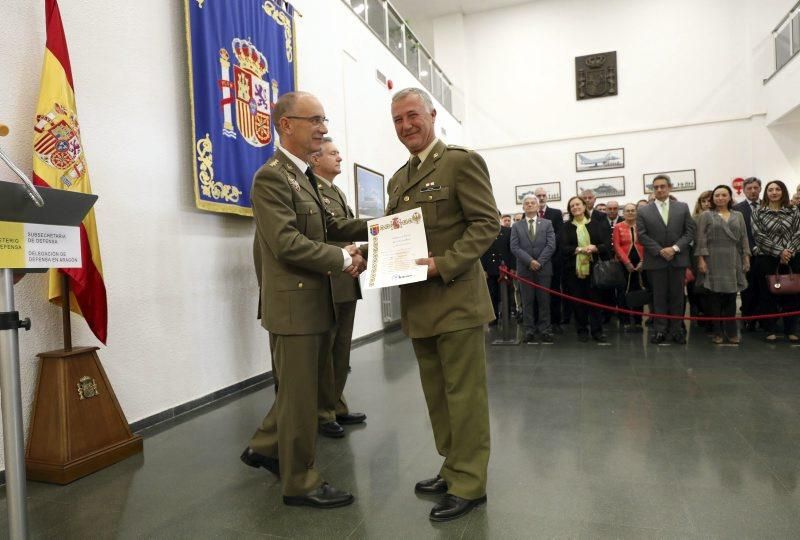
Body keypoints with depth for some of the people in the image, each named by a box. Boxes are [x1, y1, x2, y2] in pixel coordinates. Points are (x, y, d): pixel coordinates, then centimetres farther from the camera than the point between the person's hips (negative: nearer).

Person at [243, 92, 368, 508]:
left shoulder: (302, 175, 16)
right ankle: (300, 482, 20)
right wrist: (343, 259, -18)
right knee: (298, 394, 3)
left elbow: (328, 225, 14)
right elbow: (287, 243, -24)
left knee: (302, 388, 21)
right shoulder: (271, 177, -16)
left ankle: (265, 447, 39)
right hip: (293, 302, -10)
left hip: (314, 301, 10)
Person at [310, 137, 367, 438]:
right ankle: (323, 413, 15)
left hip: (346, 284, 9)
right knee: (323, 351, 2)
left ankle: (337, 407, 28)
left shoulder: (338, 193, 20)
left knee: (341, 349, 16)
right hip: (325, 284, -9)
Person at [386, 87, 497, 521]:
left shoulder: (462, 161, -6)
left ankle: (469, 483, 16)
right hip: (418, 303, 8)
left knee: (463, 394, 2)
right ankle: (452, 469, 32)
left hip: (456, 299, -7)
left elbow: (486, 223, -12)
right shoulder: (398, 179, 17)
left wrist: (445, 264, -22)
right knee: (437, 395, 16)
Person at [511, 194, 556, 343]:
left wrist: (539, 262, -13)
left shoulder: (547, 223, 7)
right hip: (525, 269, 0)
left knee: (544, 301, 3)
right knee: (527, 301, 3)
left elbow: (551, 245, -3)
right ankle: (529, 330, 9)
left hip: (543, 268, 0)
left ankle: (545, 330, 9)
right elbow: (514, 247, -3)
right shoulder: (516, 226, 7)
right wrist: (530, 261, -15)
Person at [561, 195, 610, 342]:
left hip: (593, 268, 0)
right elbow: (564, 248, -5)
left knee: (595, 299, 2)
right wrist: (579, 249, -20)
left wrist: (595, 248, -18)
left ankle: (597, 330, 10)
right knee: (578, 301, 4)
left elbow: (605, 244, 2)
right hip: (573, 269, 0)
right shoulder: (566, 227, 5)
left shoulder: (596, 224, 6)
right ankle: (582, 331, 14)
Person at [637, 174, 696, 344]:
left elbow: (690, 232, 2)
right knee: (659, 297, 3)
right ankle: (660, 330, 9)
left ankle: (676, 329, 14)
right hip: (655, 261, -1)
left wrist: (675, 248, -11)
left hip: (678, 259, 1)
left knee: (677, 296, 6)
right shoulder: (643, 211, 3)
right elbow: (642, 236, -3)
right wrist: (660, 251, -12)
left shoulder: (683, 208, 7)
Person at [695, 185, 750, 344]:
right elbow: (700, 239, -3)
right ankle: (717, 331, 6)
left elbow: (744, 238, 12)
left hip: (733, 262, 3)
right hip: (714, 261, -3)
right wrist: (701, 259, -11)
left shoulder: (738, 215, 14)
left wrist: (746, 258, 3)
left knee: (731, 297, 4)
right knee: (716, 297, -1)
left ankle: (731, 331, 12)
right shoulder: (706, 215, 3)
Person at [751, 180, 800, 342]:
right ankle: (771, 330, 11)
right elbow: (759, 236, -7)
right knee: (768, 294, 2)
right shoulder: (759, 212, 2)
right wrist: (779, 251, -13)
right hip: (766, 259, -2)